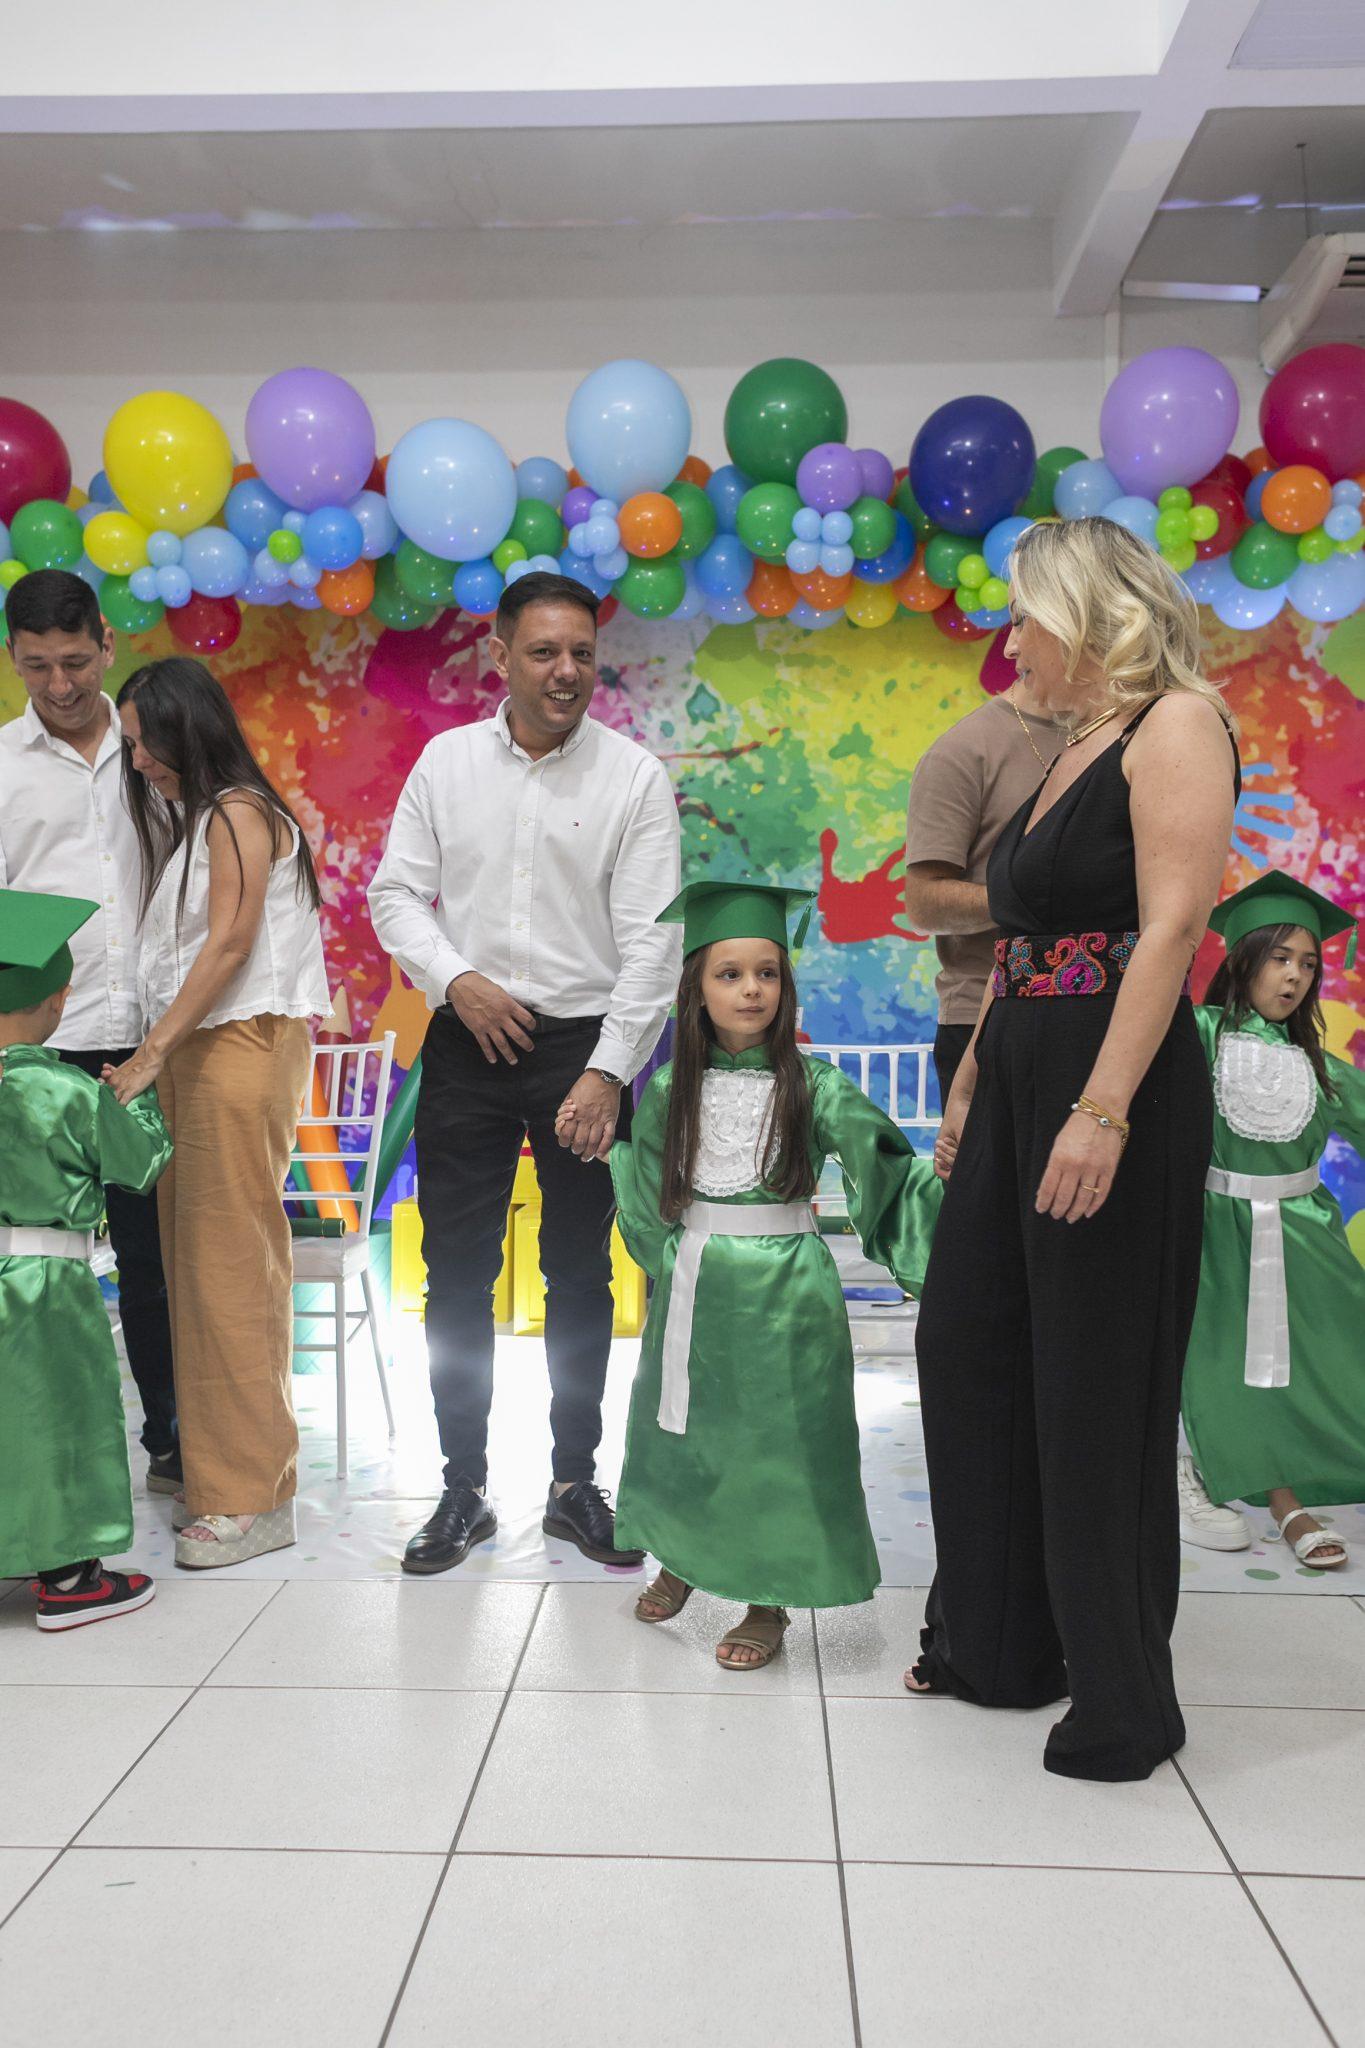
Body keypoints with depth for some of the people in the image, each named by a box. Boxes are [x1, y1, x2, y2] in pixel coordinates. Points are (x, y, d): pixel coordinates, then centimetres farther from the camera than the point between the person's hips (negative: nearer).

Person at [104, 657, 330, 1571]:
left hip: (245, 1043, -9)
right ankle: (216, 1471, 14)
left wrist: (152, 1053, -15)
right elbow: (180, 952, 16)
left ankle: (255, 1497, -2)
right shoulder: (188, 819, 22)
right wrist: (158, 1054, 6)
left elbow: (230, 945, -13)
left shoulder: (238, 812, -5)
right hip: (194, 1049, 9)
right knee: (195, 1260, 7)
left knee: (233, 1261, -8)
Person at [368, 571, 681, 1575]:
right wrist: (458, 980, -10)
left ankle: (576, 1483, 23)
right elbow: (396, 892, 7)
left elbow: (650, 942, -8)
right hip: (468, 1042, 2)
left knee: (580, 1276, 8)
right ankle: (464, 1489, 18)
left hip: (584, 1041, -2)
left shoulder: (634, 776, -4)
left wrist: (607, 1070, -15)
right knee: (456, 1274, 5)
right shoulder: (446, 760, 4)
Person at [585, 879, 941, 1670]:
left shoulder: (814, 1087, -7)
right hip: (693, 1285, 4)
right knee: (686, 1428, 16)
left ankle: (769, 1602, 21)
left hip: (784, 1294, -3)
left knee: (775, 1438, 3)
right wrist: (604, 1140, 7)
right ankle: (681, 1559, 42)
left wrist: (940, 1173, -25)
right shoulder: (672, 1090, 3)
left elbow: (886, 1167, -12)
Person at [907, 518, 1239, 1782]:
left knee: (1096, 1389, -2)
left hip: (1113, 1079, -9)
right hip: (1018, 1078, 9)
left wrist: (1102, 1112, -26)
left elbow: (1171, 929, -19)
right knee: (969, 1349, 13)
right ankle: (997, 1642, 28)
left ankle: (1123, 1699, 15)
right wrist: (969, 1091, 17)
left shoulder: (1175, 722, -8)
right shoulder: (1072, 753, 18)